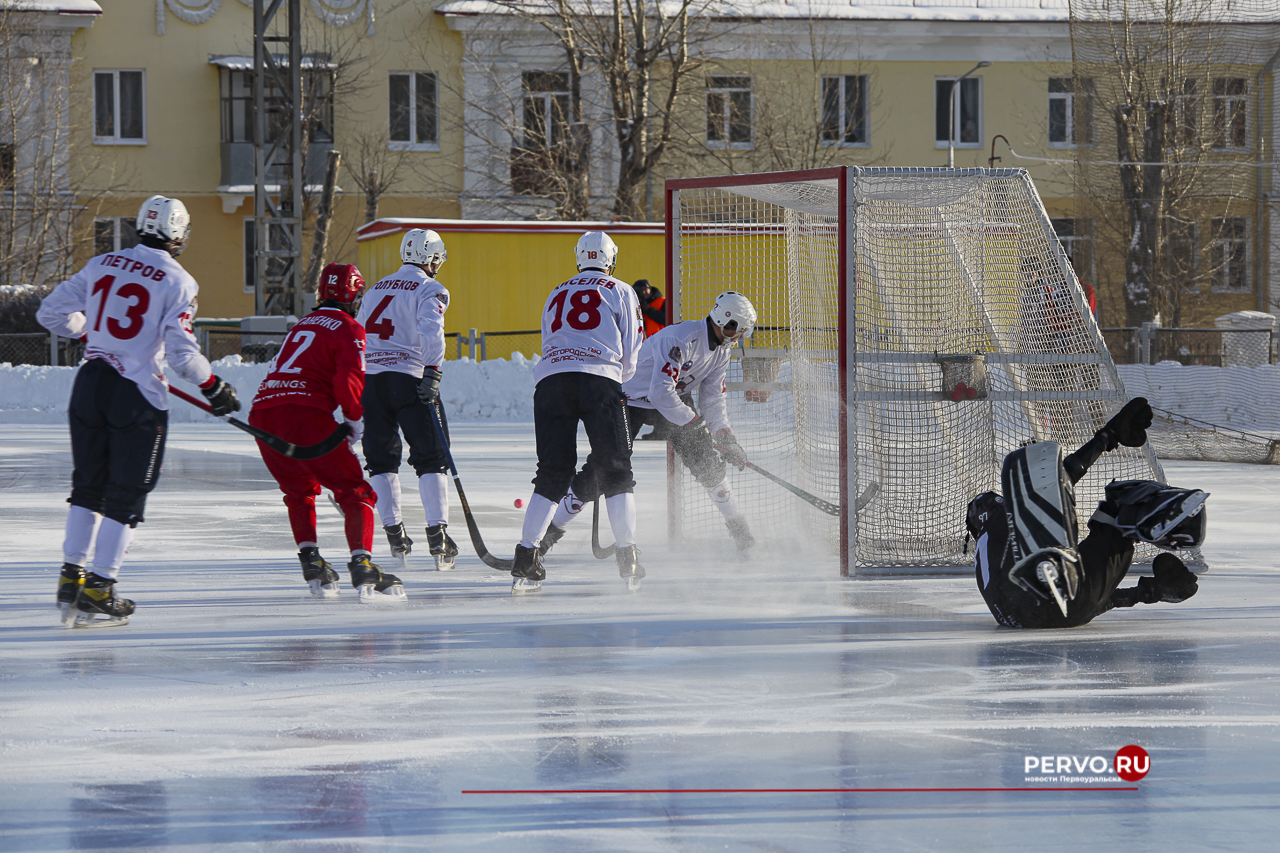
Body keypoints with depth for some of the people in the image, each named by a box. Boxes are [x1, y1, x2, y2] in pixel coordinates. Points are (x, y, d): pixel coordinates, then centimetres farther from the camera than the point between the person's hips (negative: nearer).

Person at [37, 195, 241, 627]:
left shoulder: (102, 264, 5)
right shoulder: (177, 281, -10)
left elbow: (52, 312, 10)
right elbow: (180, 351, -15)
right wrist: (214, 387, 0)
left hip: (91, 382, 5)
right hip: (138, 396, -5)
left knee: (88, 484, 18)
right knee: (126, 494, 3)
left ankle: (72, 578, 18)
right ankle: (98, 593, 1)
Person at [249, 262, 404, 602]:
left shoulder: (303, 324, 28)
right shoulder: (348, 329, 5)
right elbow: (348, 380, -10)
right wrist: (356, 420, 7)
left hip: (262, 412, 7)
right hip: (305, 415, -7)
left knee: (299, 490, 27)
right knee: (354, 491, -2)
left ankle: (311, 562, 16)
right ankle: (362, 566, -18)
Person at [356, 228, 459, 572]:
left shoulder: (378, 288, 21)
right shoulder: (430, 290, 0)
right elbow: (431, 331, -18)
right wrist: (432, 372, -24)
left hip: (370, 376, 5)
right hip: (409, 378, -5)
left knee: (381, 457, 14)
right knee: (431, 457, -2)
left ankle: (394, 534, 10)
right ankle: (437, 533, -12)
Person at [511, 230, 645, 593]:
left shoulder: (556, 294, 28)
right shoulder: (620, 292, 16)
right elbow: (631, 353, 13)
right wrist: (618, 378, 32)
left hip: (551, 378, 3)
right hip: (599, 379, -3)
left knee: (553, 472, 6)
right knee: (615, 470, 4)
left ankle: (525, 559, -3)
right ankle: (628, 559, -3)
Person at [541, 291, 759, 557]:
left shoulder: (721, 350, -4)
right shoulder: (680, 338, -32)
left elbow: (713, 400, 3)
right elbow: (661, 393, -37)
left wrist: (728, 440, -6)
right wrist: (694, 423, -28)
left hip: (673, 399, 7)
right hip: (631, 401, -7)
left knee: (706, 461, -7)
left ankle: (737, 526, 9)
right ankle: (551, 532, -4)